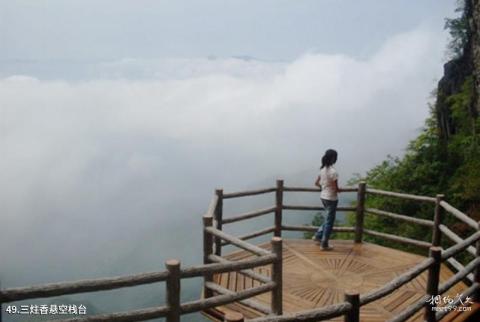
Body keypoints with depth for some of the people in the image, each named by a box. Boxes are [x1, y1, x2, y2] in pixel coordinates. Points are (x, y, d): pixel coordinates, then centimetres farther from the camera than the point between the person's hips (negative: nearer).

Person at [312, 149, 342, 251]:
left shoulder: (322, 170, 2)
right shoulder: (333, 172, -22)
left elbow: (316, 183, 12)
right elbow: (336, 189, -20)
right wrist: (340, 190, 1)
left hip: (323, 197, 8)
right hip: (331, 199, -8)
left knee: (328, 219, 25)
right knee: (329, 222, 5)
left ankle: (318, 236, 26)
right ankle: (324, 244, 13)